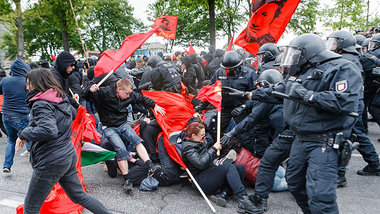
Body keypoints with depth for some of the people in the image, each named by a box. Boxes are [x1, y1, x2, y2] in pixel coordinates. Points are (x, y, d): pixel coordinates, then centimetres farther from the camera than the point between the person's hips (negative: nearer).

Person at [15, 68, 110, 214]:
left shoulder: (41, 105, -17)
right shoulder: (62, 99, 9)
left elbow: (48, 131, -32)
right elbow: (74, 114, 29)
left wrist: (24, 134, -19)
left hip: (51, 162, -8)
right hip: (69, 156, 9)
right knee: (78, 195, 21)